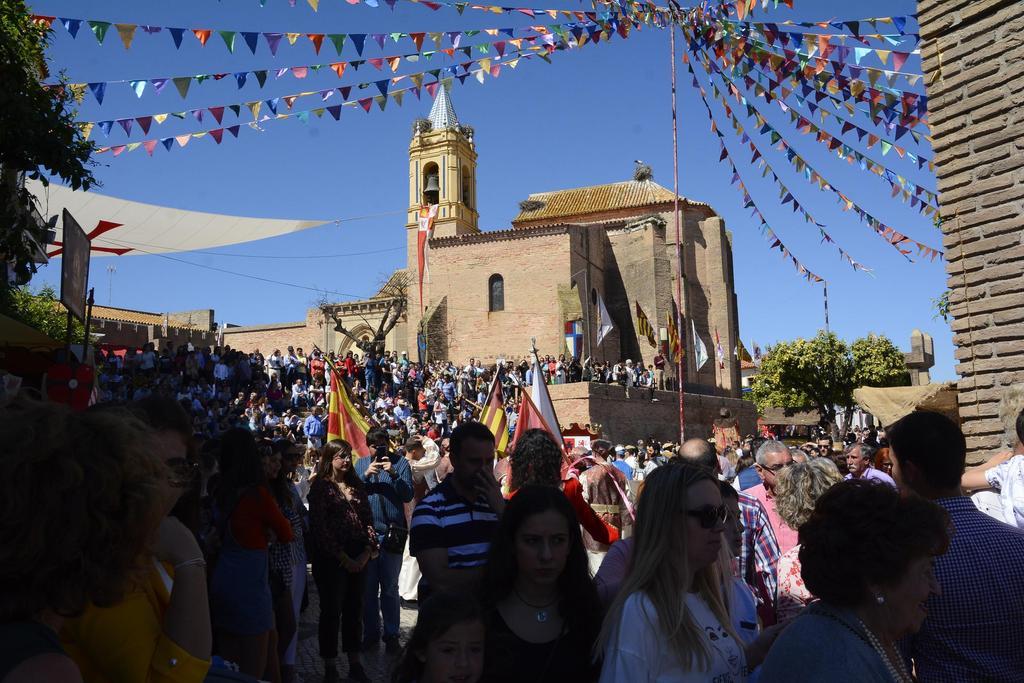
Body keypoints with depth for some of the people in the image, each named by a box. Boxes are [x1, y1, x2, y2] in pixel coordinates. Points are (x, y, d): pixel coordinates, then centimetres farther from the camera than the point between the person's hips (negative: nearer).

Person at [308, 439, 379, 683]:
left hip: (358, 558, 5)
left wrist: (367, 551, -5)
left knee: (355, 609, 11)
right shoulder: (320, 486, -5)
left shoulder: (356, 485, 12)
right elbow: (319, 526, -11)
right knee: (332, 611, 3)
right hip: (331, 559, -5)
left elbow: (368, 519, 9)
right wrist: (342, 557, -13)